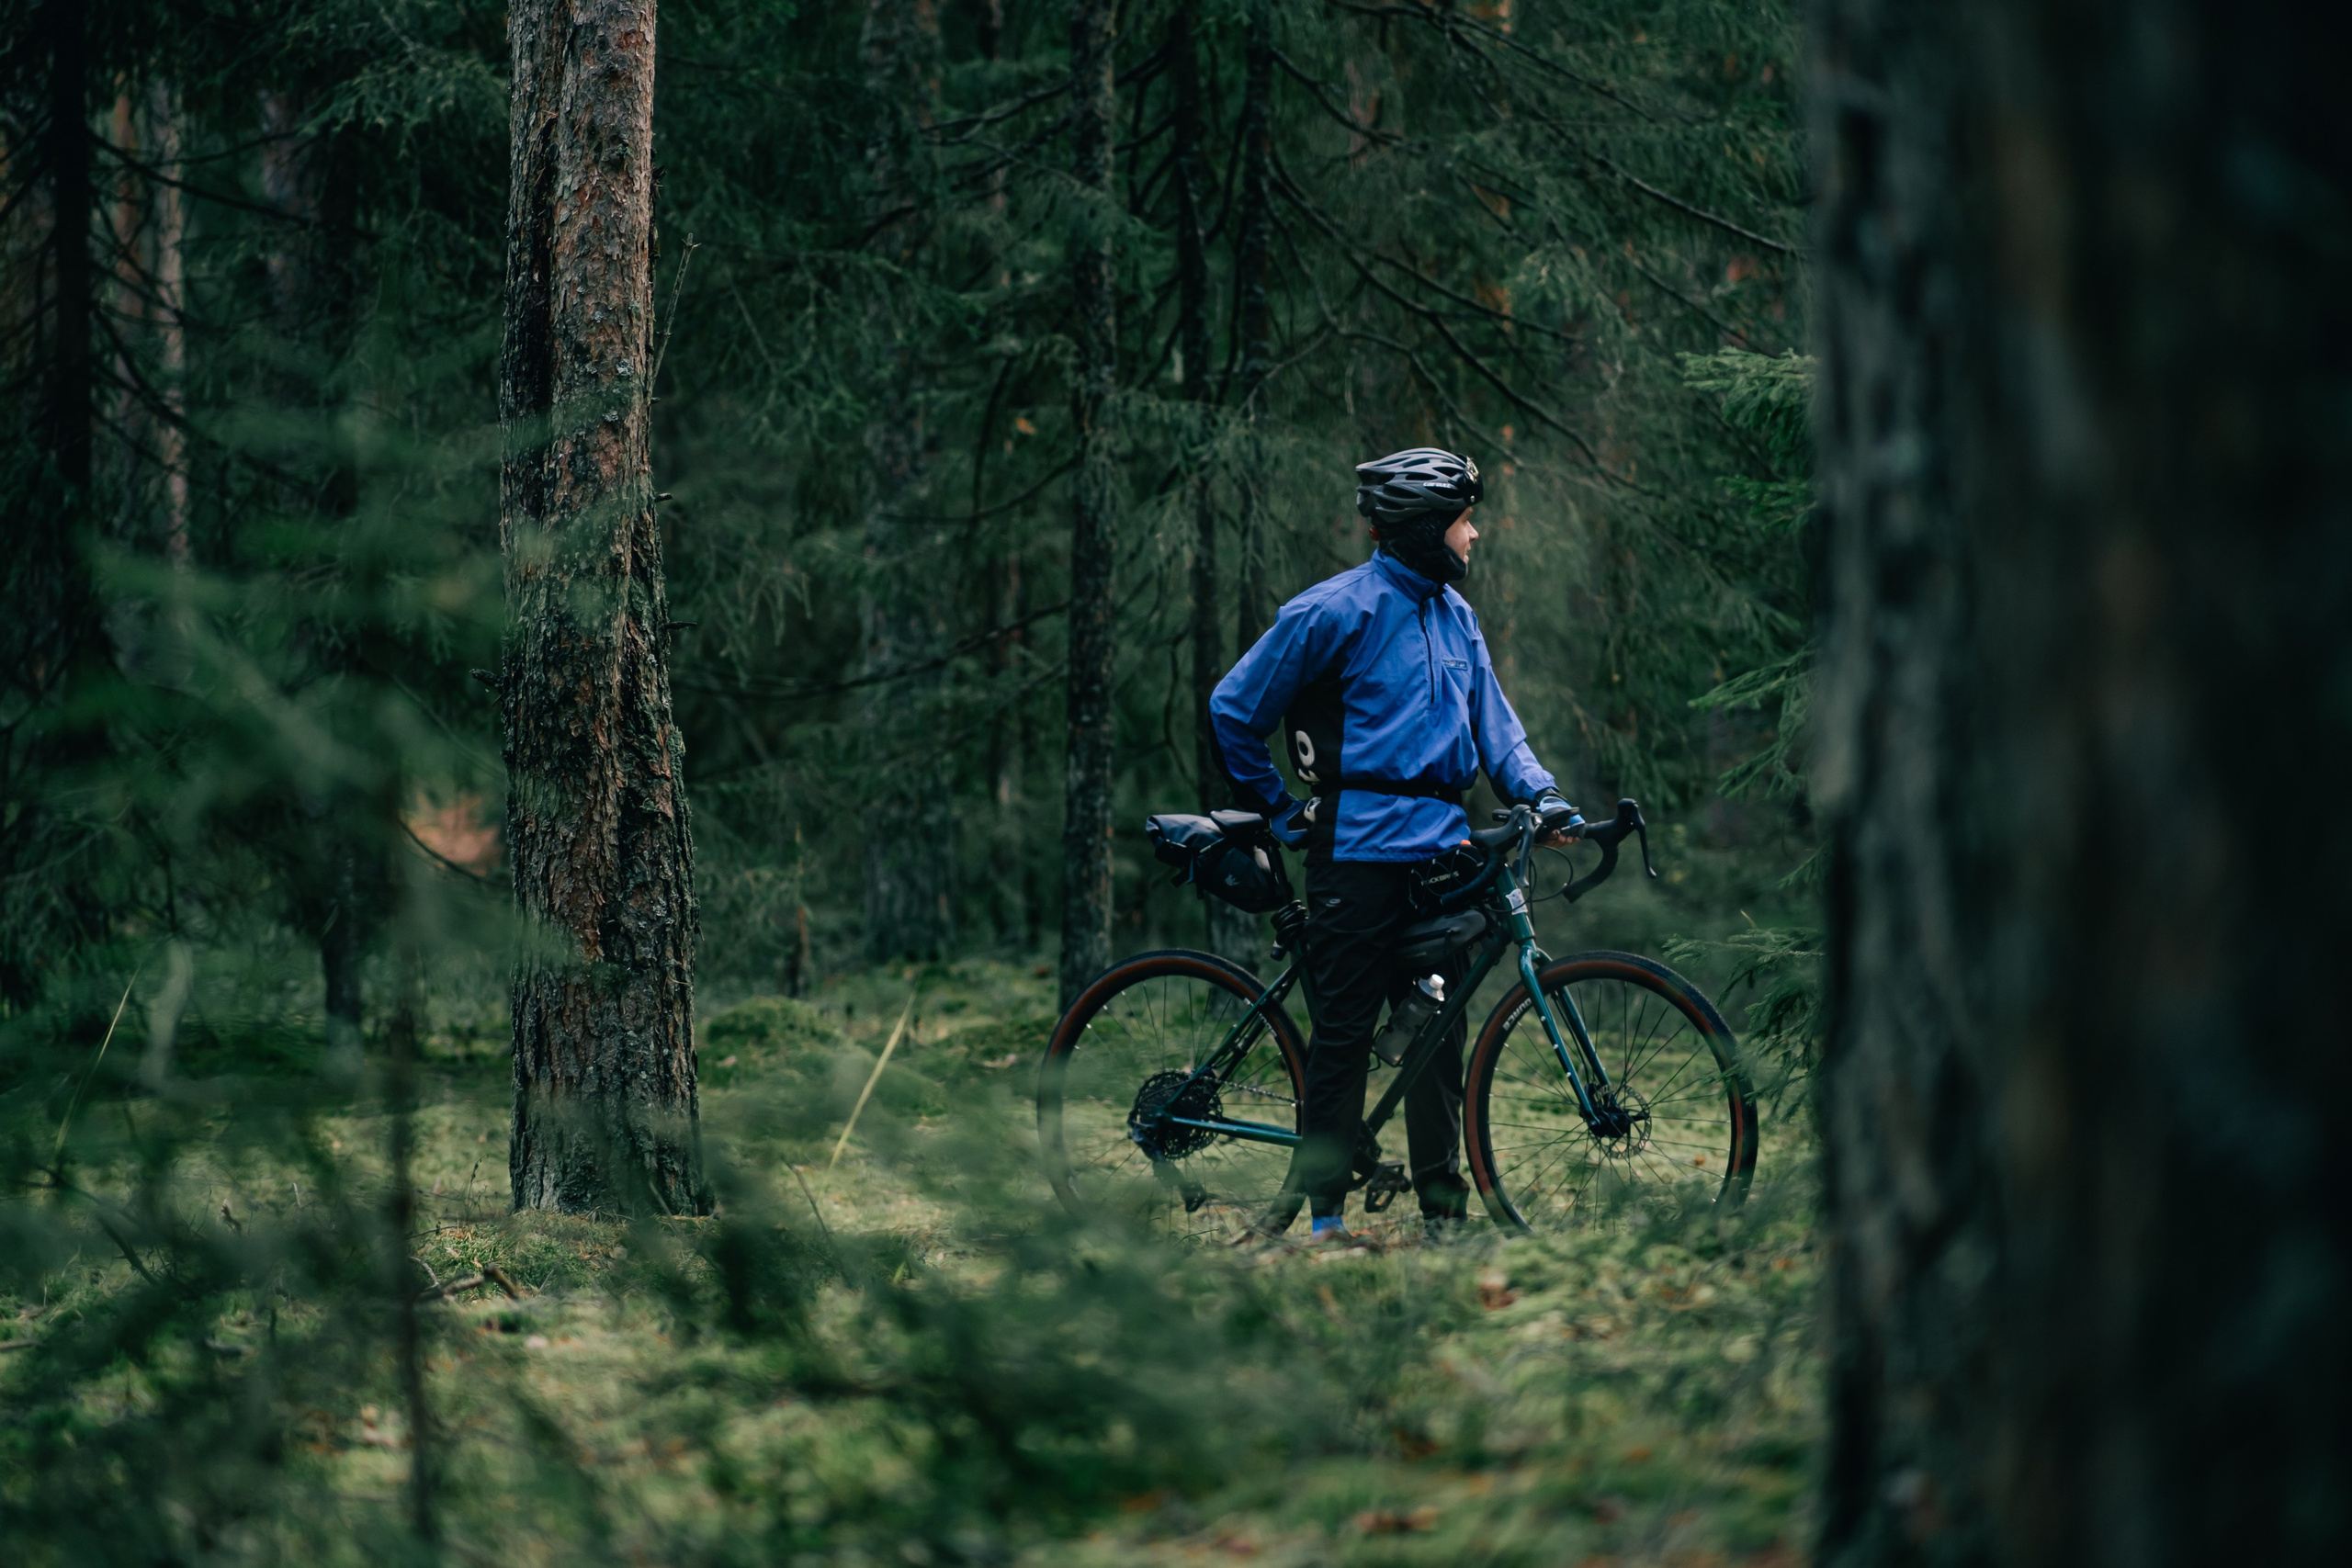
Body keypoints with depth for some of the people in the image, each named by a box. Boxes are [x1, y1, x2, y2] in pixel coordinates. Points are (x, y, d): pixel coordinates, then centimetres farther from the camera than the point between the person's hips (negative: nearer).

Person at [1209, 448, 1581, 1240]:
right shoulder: (1338, 610, -9)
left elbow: (1491, 724, 17)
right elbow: (1235, 708, -3)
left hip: (1441, 848, 6)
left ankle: (1445, 1207, 11)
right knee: (1345, 1029, -4)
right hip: (1360, 849, -6)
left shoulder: (1454, 616, 13)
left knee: (1440, 1032, 6)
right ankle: (1324, 1212, 2)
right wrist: (1279, 809, 2)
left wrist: (1542, 795, 1)